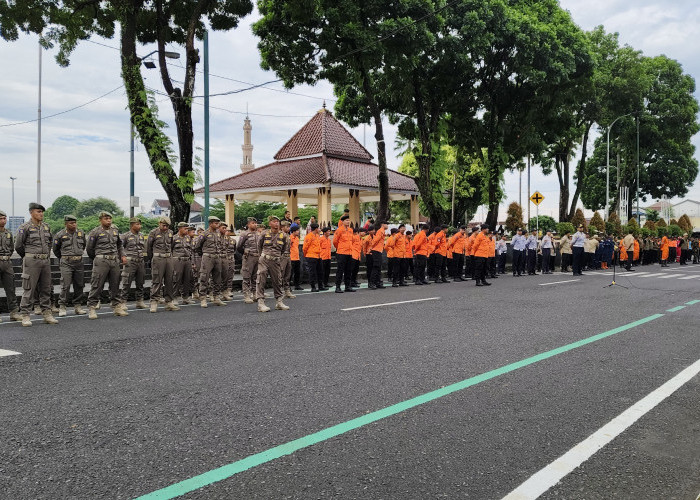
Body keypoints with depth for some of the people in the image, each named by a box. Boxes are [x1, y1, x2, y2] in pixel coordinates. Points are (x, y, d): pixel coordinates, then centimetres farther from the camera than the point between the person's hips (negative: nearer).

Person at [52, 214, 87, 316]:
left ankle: (78, 306, 15)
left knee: (79, 285, 6)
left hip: (79, 262, 4)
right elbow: (56, 250, 10)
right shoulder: (60, 235, -4)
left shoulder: (81, 233, 7)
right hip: (66, 263, -4)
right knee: (65, 285, -9)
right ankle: (62, 307, -2)